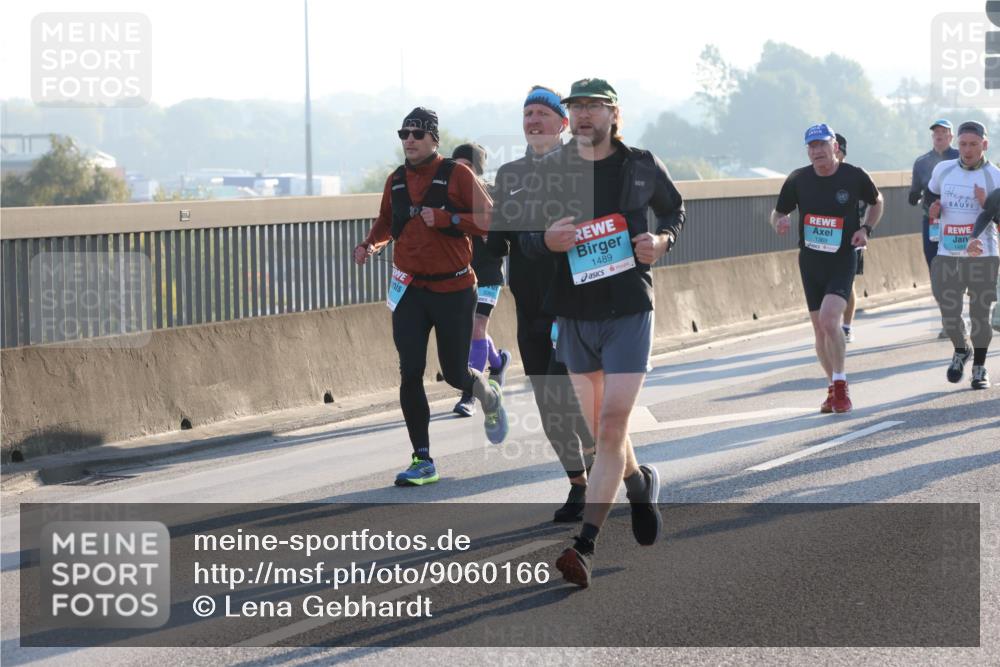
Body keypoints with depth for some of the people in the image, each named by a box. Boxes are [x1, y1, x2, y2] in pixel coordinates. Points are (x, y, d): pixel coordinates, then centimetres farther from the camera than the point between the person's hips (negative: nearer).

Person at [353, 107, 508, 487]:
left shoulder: (457, 175, -7)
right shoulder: (396, 181, 8)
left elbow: (489, 220, -11)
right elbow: (386, 222, 24)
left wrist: (446, 219, -22)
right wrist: (370, 244, 4)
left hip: (453, 289, -3)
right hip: (409, 290, 3)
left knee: (455, 373, 4)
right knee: (410, 374, -7)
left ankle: (489, 395, 41)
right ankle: (422, 461, -2)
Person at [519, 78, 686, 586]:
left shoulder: (642, 167, 1)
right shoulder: (549, 172, 3)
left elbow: (674, 209, 19)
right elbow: (520, 236, 7)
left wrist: (662, 240, -2)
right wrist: (545, 240, -16)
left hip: (629, 312, -3)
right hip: (572, 314, 3)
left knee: (612, 428, -13)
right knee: (599, 429, 13)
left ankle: (585, 545, -16)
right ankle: (639, 482, 45)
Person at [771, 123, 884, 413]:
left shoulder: (855, 177, -5)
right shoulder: (798, 180, -2)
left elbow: (876, 202, 14)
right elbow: (778, 212, 9)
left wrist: (865, 229, -3)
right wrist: (779, 223, -15)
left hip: (842, 260, -3)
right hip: (810, 260, 3)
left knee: (829, 319, -23)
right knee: (820, 330, 8)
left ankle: (841, 387, -12)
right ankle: (833, 389, 24)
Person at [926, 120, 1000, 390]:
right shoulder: (943, 170, 5)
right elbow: (931, 194, 26)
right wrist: (933, 209, 4)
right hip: (947, 256, 2)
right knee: (949, 314, 2)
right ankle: (961, 350, 31)